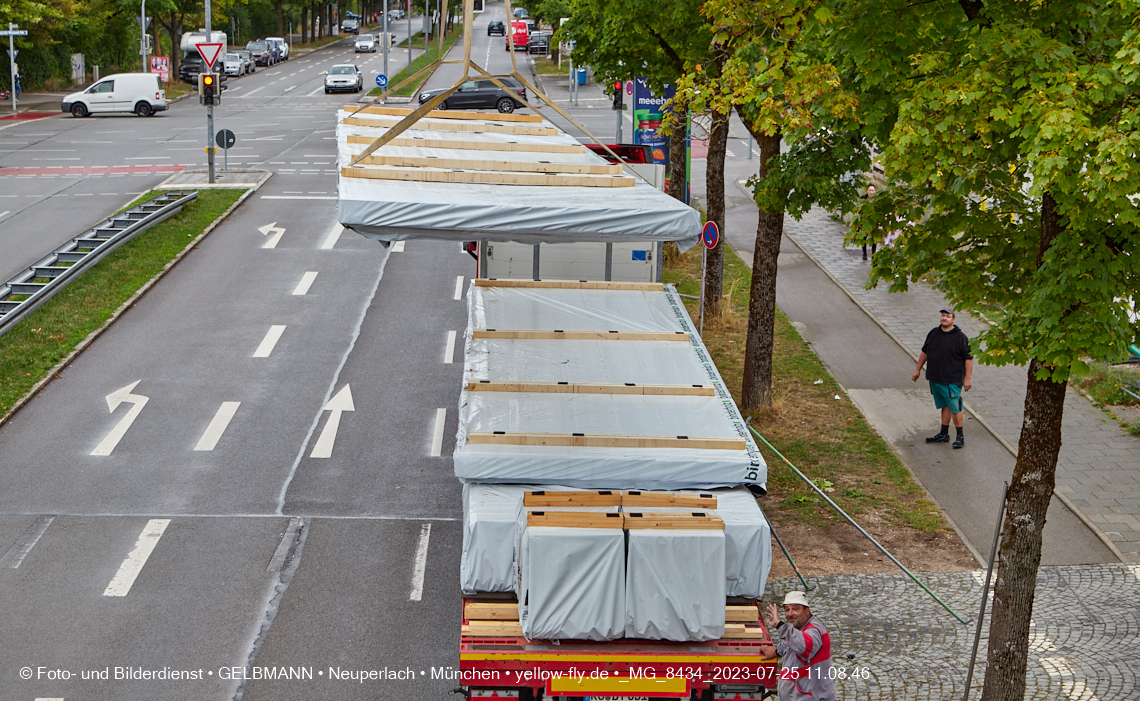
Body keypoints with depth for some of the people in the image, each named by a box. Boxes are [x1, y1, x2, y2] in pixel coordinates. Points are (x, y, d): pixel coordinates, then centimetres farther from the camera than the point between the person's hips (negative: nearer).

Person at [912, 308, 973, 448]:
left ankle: (960, 437, 6)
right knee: (944, 406, 15)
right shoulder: (933, 333, 8)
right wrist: (917, 369, 21)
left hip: (952, 381, -6)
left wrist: (968, 378, -11)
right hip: (935, 379, 6)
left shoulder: (960, 337, -8)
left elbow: (968, 358, -8)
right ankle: (944, 434, 24)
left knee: (954, 408, -3)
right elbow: (925, 352, 20)